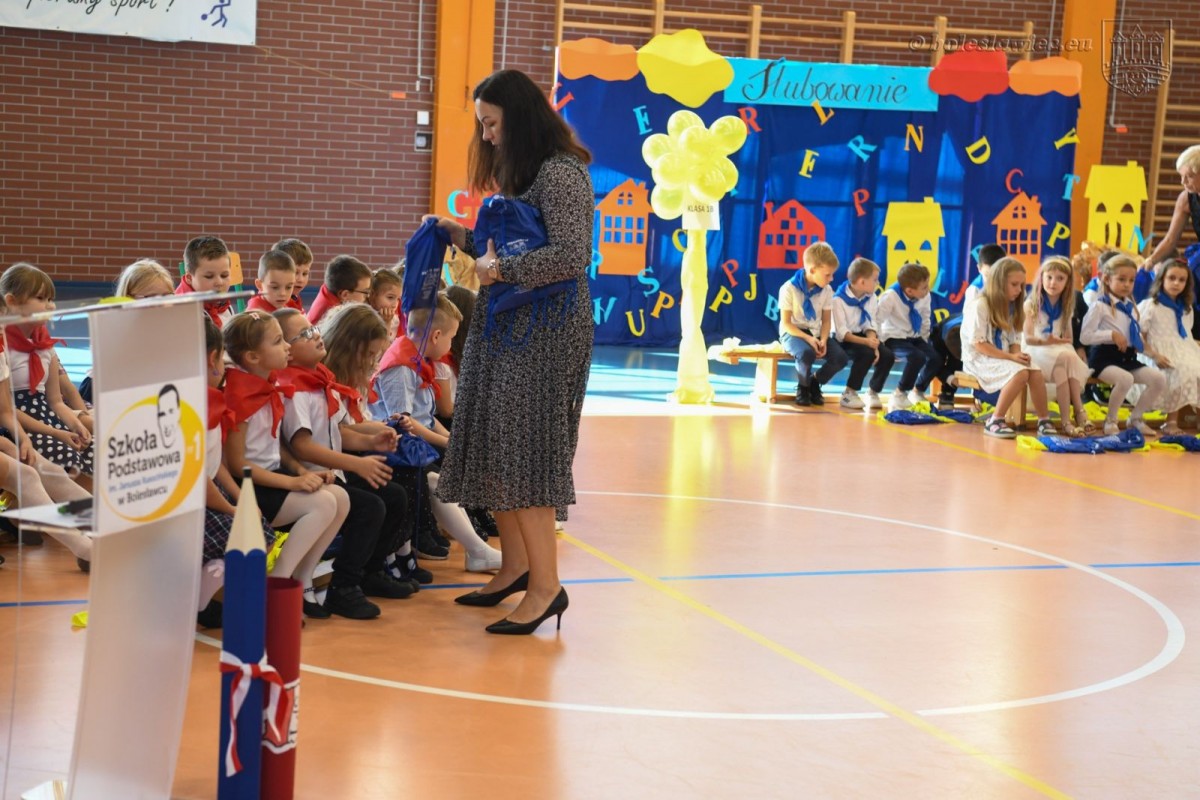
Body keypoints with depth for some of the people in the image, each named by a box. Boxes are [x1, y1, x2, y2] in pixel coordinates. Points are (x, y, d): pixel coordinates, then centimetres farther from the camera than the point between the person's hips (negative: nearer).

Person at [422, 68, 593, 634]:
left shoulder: (560, 173, -13)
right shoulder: (517, 171, 17)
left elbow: (571, 256, -23)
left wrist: (501, 269, -17)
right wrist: (464, 237, 7)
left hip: (545, 331, -9)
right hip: (505, 324, 10)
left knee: (524, 448, -10)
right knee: (492, 445, 10)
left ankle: (545, 586, -4)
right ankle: (516, 566, 22)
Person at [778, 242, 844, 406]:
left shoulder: (826, 291, -1)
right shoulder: (789, 288, -16)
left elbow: (826, 320, 4)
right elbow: (786, 323, -15)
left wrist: (823, 339, -16)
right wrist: (807, 338, -27)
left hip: (815, 333, 5)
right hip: (792, 333, -5)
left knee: (840, 357, -20)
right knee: (807, 353, -39)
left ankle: (815, 382, 9)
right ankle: (802, 387, -7)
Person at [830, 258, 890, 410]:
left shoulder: (871, 298, 1)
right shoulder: (839, 300, -19)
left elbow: (871, 326, -1)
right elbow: (842, 333, -23)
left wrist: (873, 343, -22)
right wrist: (866, 342, -33)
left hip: (863, 336, 6)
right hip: (844, 340, -6)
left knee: (887, 356, -17)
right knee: (867, 354, -32)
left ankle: (873, 392, 4)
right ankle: (849, 393, -16)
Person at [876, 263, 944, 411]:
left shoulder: (925, 297, -8)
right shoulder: (891, 296, -23)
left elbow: (925, 321, 9)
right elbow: (877, 320, -19)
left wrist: (923, 342, 6)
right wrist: (880, 345, -17)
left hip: (914, 337, 6)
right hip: (894, 338, -6)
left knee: (936, 359, -16)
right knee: (917, 357, -31)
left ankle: (918, 392, 10)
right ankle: (899, 395, -11)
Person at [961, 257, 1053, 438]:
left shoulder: (1012, 306, 11)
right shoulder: (980, 305, -14)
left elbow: (1014, 340, 10)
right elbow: (978, 343, -18)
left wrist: (1017, 355, -14)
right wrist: (1010, 357, -21)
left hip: (1004, 357, 7)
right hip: (979, 358, -7)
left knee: (1035, 371, -22)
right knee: (1020, 373, -31)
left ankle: (1044, 420, -12)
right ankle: (995, 421, -26)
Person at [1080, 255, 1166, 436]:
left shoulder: (1130, 307, 17)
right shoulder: (1099, 306, -6)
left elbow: (1136, 335, 28)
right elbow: (1085, 337, -11)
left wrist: (1151, 352, 9)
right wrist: (1111, 335, -19)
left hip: (1128, 357, 7)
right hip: (1105, 357, -7)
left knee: (1159, 379, -10)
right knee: (1125, 379, -35)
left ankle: (1136, 417, 8)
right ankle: (1110, 421, -13)